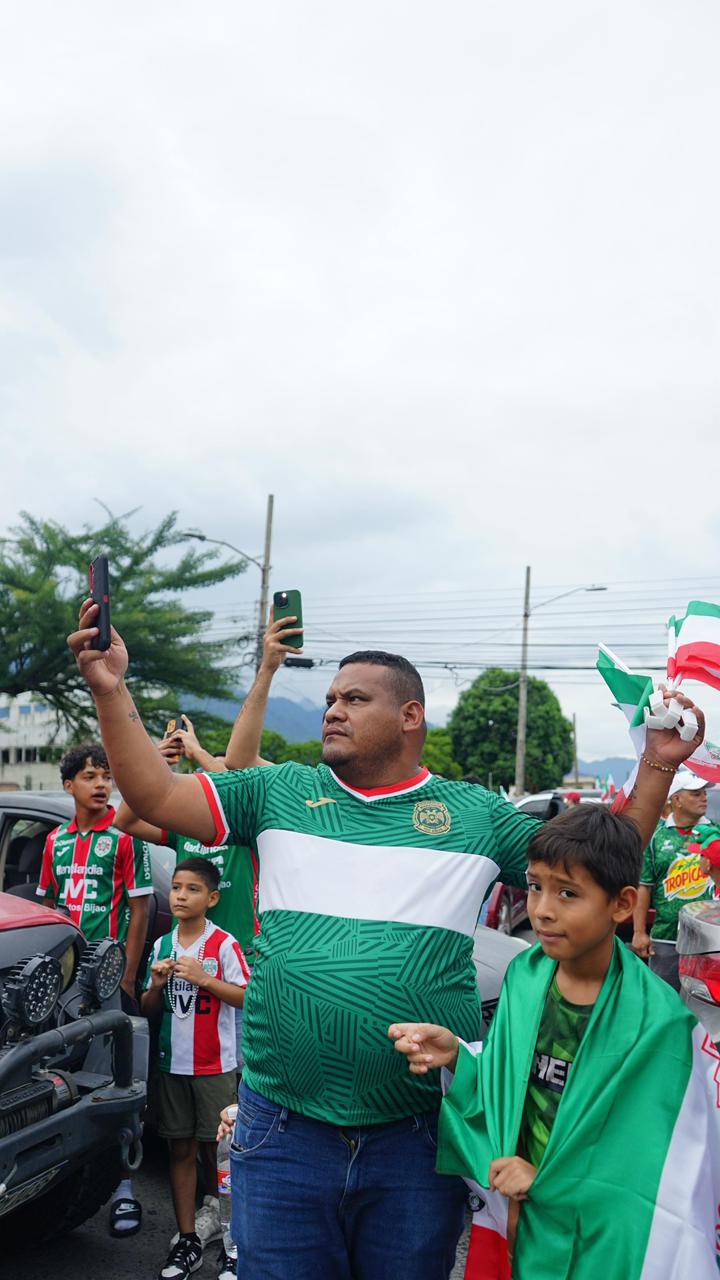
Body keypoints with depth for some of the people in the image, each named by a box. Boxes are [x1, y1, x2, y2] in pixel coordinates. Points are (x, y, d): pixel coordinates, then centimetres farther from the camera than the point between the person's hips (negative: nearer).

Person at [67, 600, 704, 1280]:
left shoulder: (476, 813, 1)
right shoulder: (280, 791, 2)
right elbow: (155, 795, 0)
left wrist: (655, 769, -4)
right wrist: (110, 688, -9)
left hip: (419, 1137, 0)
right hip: (282, 1130, 1)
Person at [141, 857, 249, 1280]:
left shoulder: (224, 944, -11)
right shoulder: (162, 946, 5)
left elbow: (246, 996, -13)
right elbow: (149, 1008, 12)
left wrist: (204, 978, -22)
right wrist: (157, 984, -9)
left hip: (215, 1065, -5)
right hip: (173, 1062, 5)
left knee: (217, 1150, 4)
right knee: (181, 1150, 11)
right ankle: (188, 1242, 23)